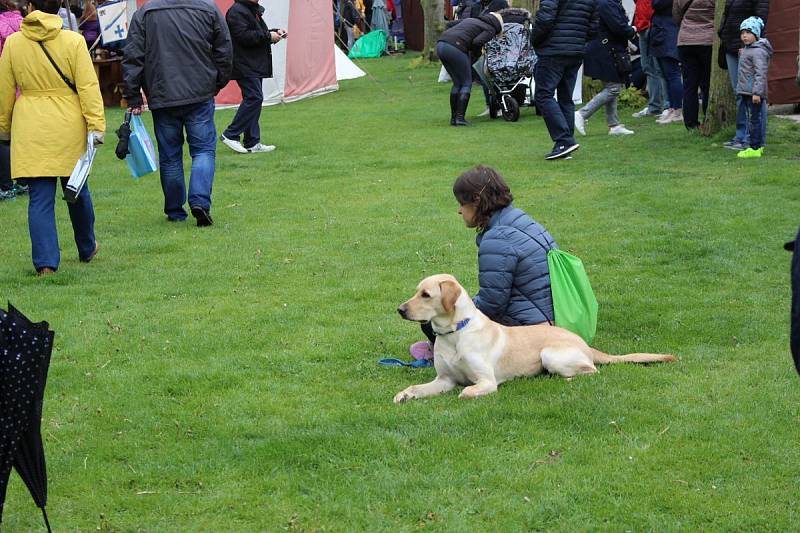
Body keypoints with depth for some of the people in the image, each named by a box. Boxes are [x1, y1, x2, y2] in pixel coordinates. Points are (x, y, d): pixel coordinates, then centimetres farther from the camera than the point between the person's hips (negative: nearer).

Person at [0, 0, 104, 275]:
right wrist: (95, 124, -7)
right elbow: (88, 87, -9)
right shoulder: (73, 41, -6)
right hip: (69, 128, 0)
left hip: (30, 131, 0)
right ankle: (87, 249, 35)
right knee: (77, 191, 17)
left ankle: (45, 262, -8)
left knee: (40, 198, 1)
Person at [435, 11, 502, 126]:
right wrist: (476, 54, 10)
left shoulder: (471, 20, 30)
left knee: (457, 83, 19)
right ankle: (460, 117, -2)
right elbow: (477, 42, -10)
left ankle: (453, 117, 18)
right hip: (455, 47, -7)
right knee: (467, 83, 6)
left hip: (440, 44, 7)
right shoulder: (490, 30, 7)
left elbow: (451, 24, 24)